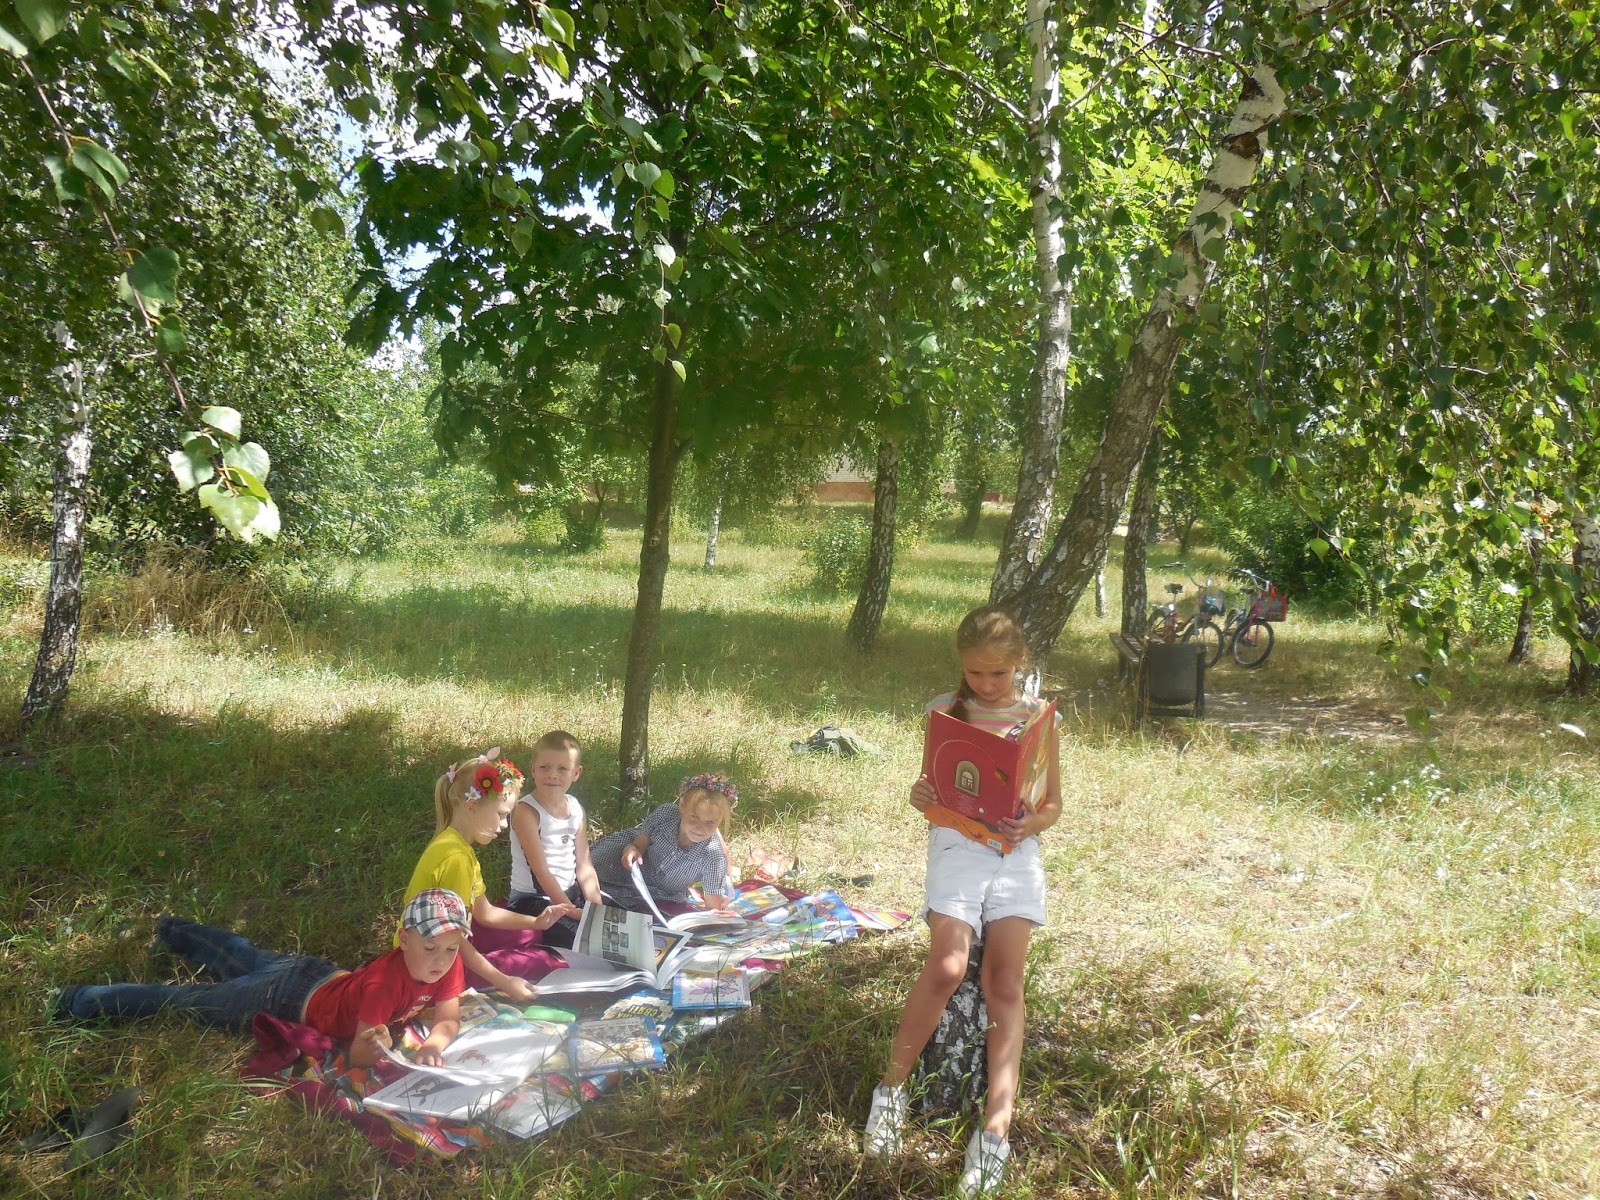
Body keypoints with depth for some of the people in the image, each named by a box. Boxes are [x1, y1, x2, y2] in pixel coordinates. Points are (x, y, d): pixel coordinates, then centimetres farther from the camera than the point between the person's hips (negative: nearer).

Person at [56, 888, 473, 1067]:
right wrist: (376, 1044, -55)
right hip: (289, 997, -7)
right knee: (192, 1000, 9)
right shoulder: (384, 981, -39)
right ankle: (85, 999, 26)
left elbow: (449, 1018, -14)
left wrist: (434, 1044, -35)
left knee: (242, 958, 31)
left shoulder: (448, 963, -20)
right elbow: (358, 1054, -33)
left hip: (322, 976, 7)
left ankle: (176, 931, 57)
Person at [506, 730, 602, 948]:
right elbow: (541, 870, -20)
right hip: (532, 901, -7)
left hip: (570, 892, 7)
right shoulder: (526, 810, -18)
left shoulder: (576, 808, 3)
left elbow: (584, 866, 5)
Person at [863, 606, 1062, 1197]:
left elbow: (1052, 803, 9)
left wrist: (1031, 823, -13)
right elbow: (933, 785, 10)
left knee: (1005, 982, -10)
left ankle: (996, 1126, -7)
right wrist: (920, 797, -14)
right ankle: (892, 1087, 0)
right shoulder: (946, 710, 5)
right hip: (956, 841, -1)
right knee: (946, 968, -19)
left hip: (1016, 848, 1)